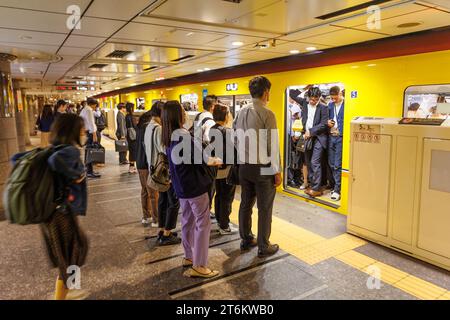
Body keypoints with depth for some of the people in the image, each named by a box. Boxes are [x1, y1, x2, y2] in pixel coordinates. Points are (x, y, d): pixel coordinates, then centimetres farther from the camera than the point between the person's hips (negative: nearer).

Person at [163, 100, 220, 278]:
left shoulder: (169, 137, 6)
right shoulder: (183, 135, -21)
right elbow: (201, 156, -21)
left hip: (182, 186, 9)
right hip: (195, 185, -9)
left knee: (187, 221, 19)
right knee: (203, 224, 0)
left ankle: (189, 256, 32)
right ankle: (199, 266, 5)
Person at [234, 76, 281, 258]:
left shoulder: (241, 112, 4)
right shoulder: (267, 113, -15)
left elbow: (237, 140, 7)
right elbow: (273, 145, -15)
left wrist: (243, 160, 16)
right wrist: (277, 171, -8)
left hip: (244, 167, 7)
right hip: (263, 169, -6)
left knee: (246, 204, 16)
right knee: (264, 209, 6)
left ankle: (246, 240, 31)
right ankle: (263, 247, 18)